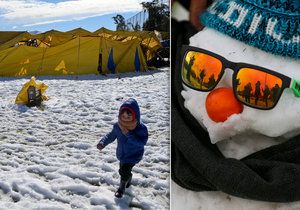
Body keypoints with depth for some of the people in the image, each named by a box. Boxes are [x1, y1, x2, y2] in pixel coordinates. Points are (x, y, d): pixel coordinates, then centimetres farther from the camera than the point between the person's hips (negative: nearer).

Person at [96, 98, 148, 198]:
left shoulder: (141, 128, -27)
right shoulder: (118, 125, -13)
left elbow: (142, 142, -36)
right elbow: (111, 135, 2)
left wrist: (128, 134, -43)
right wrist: (102, 142, -14)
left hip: (133, 156, -5)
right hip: (121, 154, 6)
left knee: (124, 171, -10)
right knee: (123, 170, 24)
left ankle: (121, 188, 21)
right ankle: (128, 179, 59)